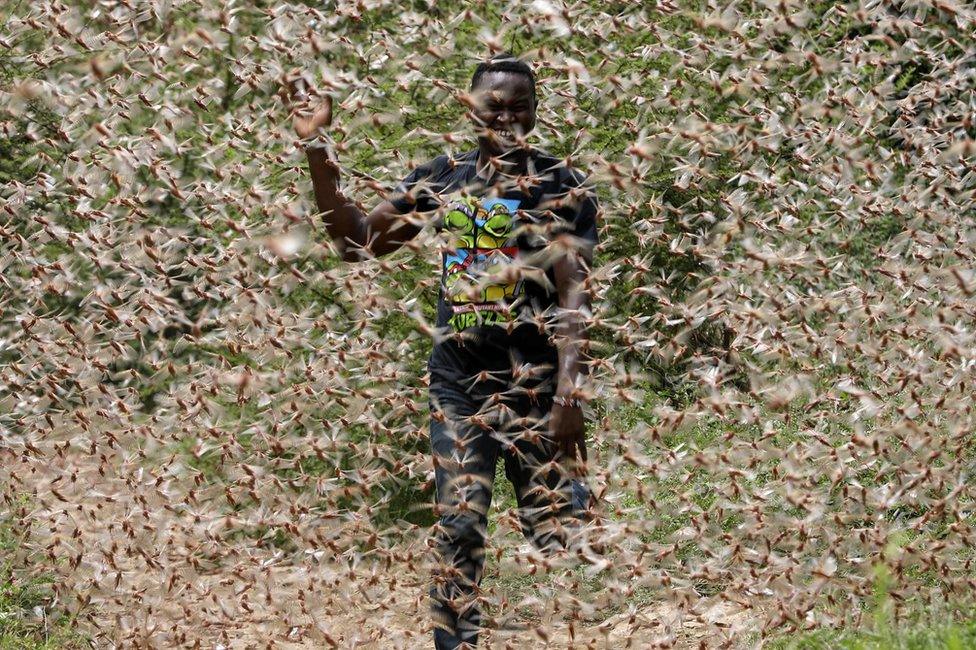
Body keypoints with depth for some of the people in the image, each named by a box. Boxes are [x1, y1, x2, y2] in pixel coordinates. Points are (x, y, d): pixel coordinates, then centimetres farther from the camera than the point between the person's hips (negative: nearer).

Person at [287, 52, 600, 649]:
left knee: (561, 535, -6)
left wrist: (569, 395, -23)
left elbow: (575, 298, -12)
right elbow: (359, 240, 12)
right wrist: (317, 152, 3)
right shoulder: (443, 179, 8)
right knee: (458, 534, 0)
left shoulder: (563, 189, -5)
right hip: (458, 388, 3)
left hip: (536, 388, -3)